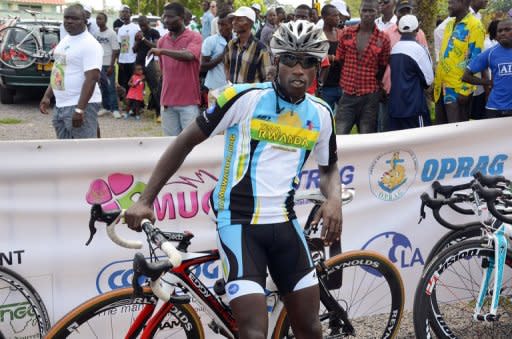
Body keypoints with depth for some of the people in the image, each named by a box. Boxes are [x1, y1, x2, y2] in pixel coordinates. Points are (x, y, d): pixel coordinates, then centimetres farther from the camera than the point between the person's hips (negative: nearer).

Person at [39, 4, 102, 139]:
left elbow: (92, 79, -23)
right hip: (60, 106, 9)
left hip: (81, 106, -9)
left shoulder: (90, 45, -15)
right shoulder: (64, 41, 14)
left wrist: (79, 109, -28)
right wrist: (47, 96, 18)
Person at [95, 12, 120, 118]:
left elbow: (115, 51, -9)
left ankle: (115, 109, 0)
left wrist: (111, 66, -14)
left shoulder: (111, 33, -7)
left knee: (111, 87, -4)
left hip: (108, 65, -5)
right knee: (103, 87, 9)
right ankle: (106, 107, 17)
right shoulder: (97, 33, 8)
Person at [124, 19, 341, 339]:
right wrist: (145, 200, -9)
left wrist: (334, 198, -3)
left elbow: (329, 167, 20)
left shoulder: (321, 114, 3)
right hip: (239, 222, -5)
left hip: (284, 223, 5)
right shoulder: (245, 98, -11)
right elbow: (186, 142, -5)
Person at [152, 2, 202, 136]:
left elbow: (189, 55, -26)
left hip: (188, 101, -5)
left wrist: (162, 51, -28)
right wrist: (163, 97, 15)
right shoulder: (162, 41, 10)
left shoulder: (194, 37, -5)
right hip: (168, 101, 5)